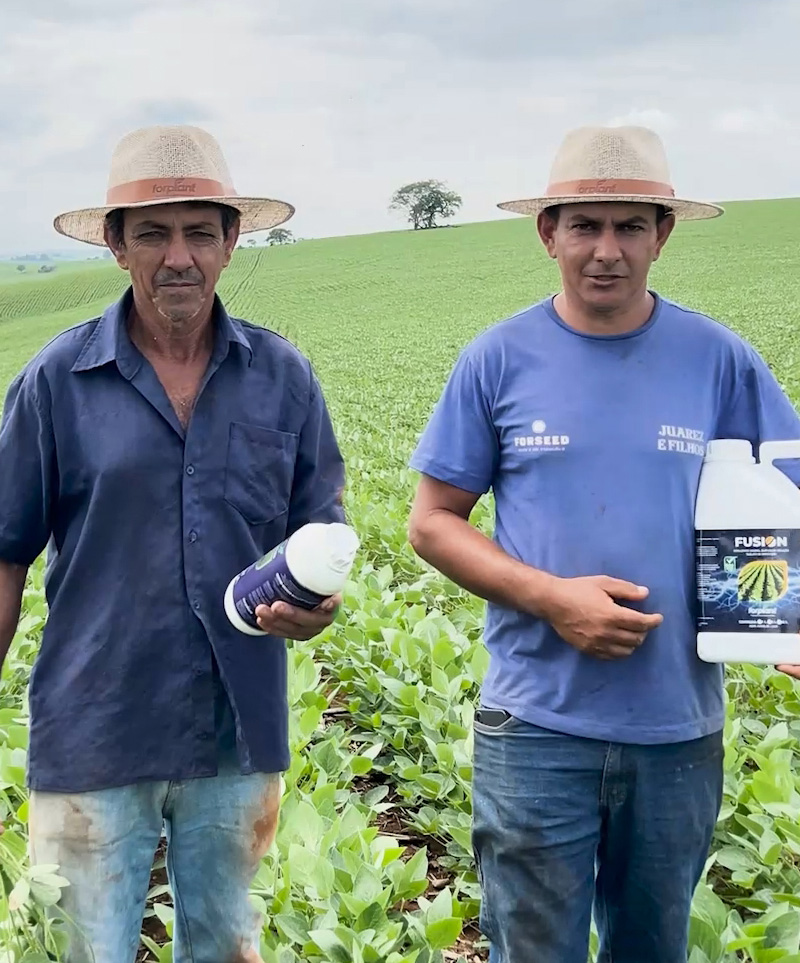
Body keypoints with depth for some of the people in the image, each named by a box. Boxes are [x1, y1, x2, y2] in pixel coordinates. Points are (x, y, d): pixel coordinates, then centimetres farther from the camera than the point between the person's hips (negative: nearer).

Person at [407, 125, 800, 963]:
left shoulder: (720, 361, -2)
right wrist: (550, 597, -14)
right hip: (537, 727, -1)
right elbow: (431, 522, 1)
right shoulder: (498, 360, -3)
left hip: (679, 730, 1)